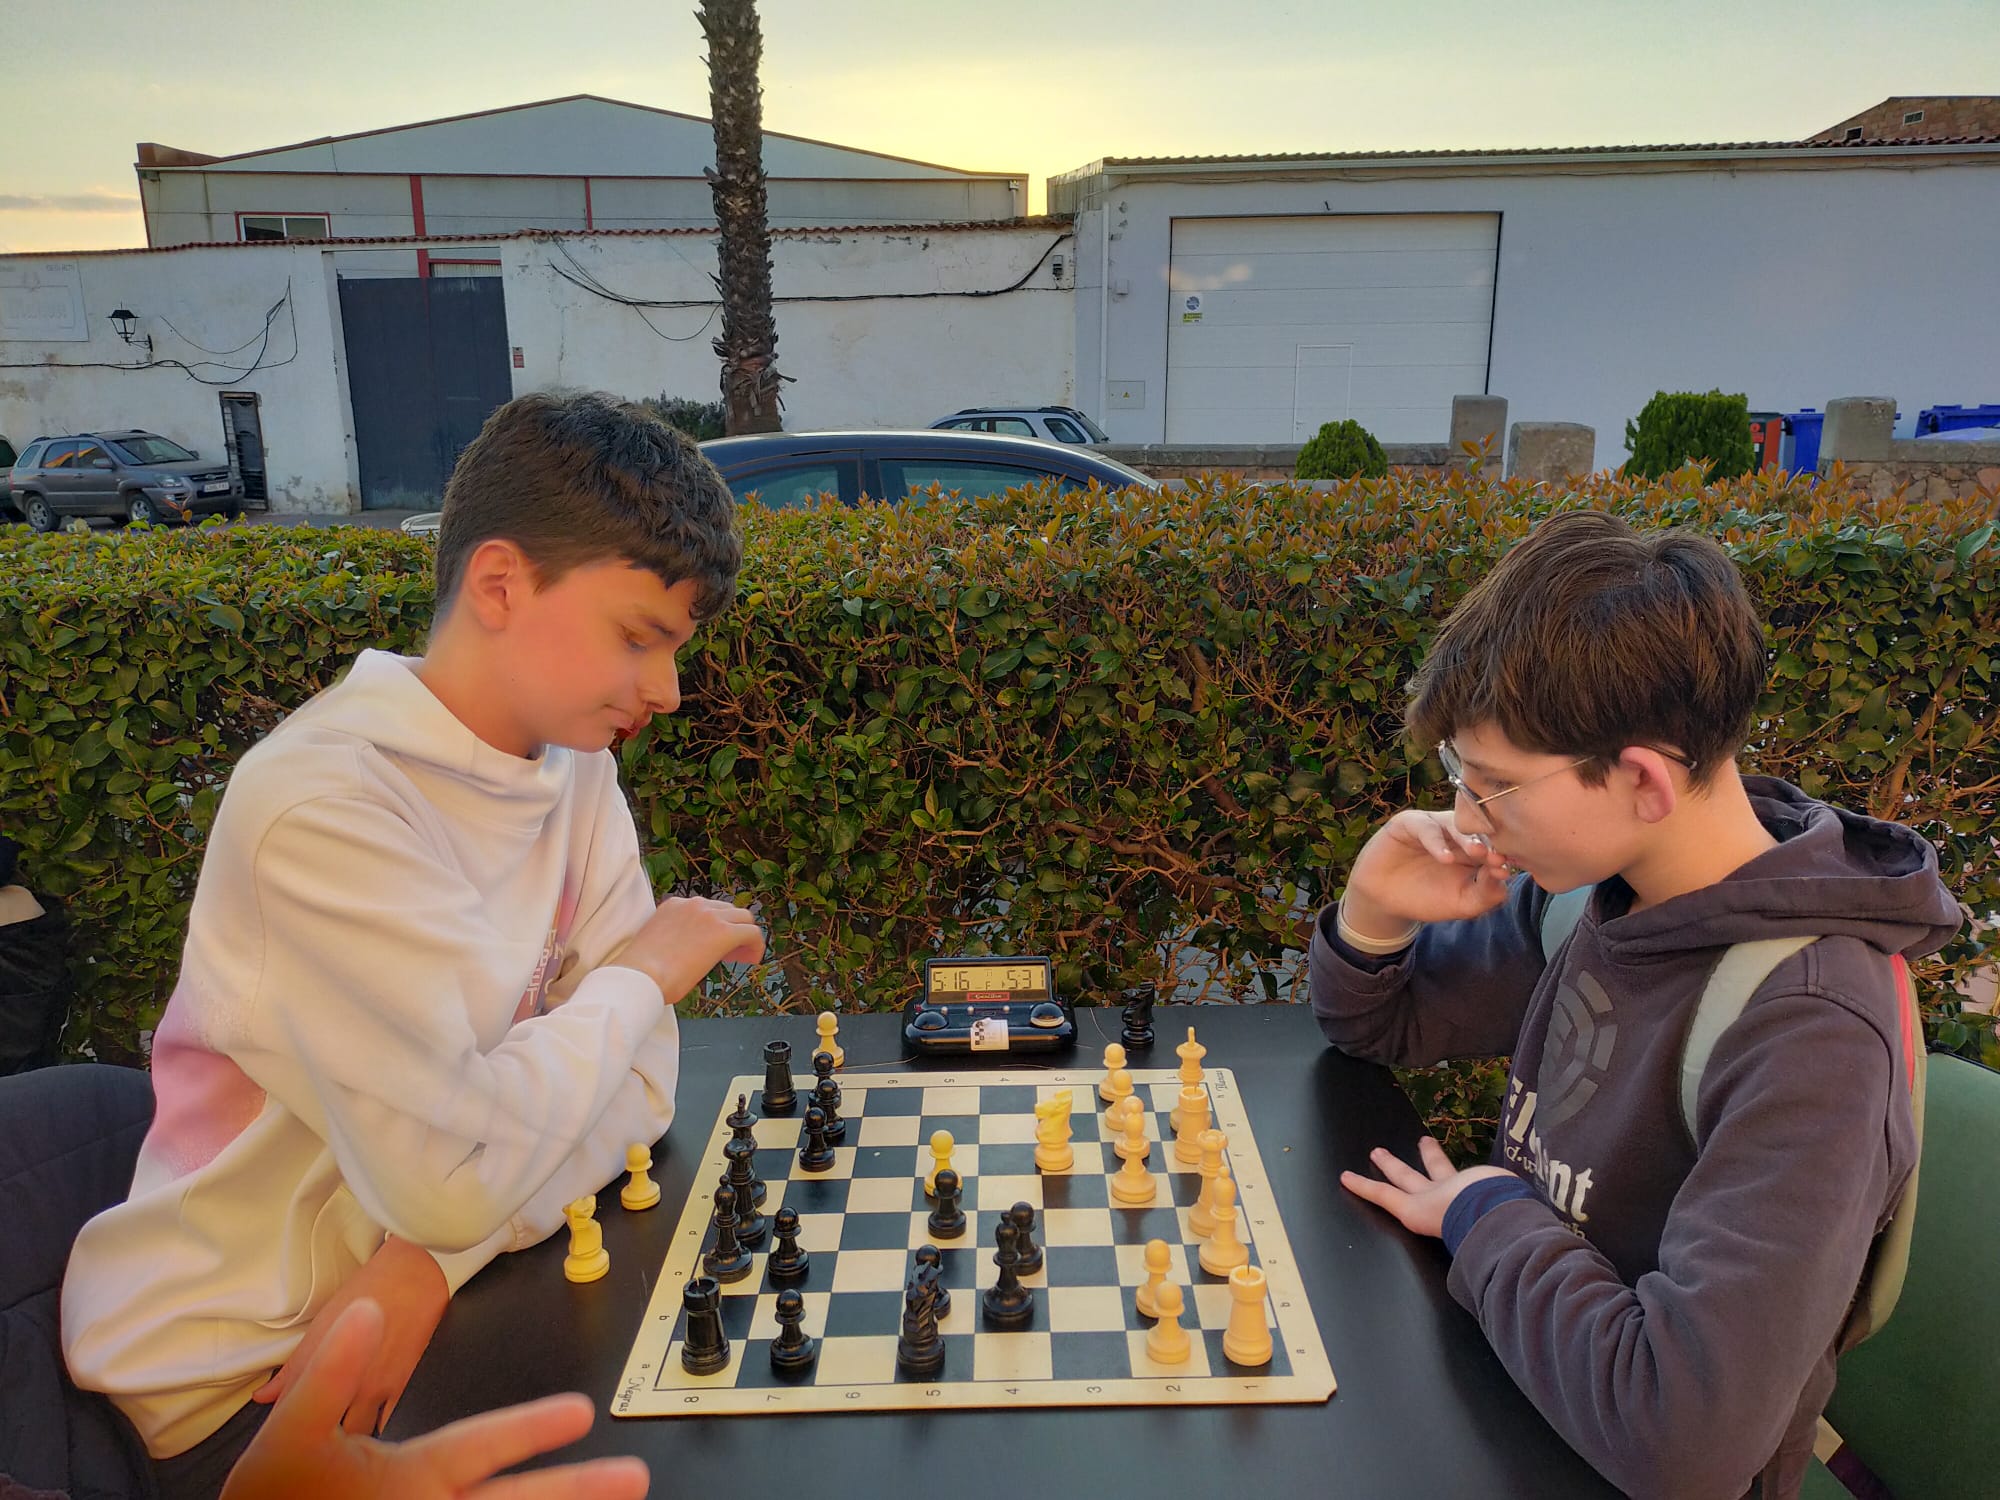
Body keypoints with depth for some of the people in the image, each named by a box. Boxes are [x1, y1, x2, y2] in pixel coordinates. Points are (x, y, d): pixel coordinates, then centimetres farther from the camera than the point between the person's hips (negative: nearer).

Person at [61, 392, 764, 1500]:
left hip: (423, 1295, 6)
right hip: (239, 1369, -6)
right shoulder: (322, 805, -24)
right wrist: (641, 973, -15)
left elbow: (638, 1078, -5)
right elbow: (451, 1175, -29)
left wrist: (436, 1258, -19)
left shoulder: (573, 765, -2)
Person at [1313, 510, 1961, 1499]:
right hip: (1502, 1380, 6)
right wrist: (1376, 917, -14)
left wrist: (1486, 1216, -21)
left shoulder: (1809, 1036, -29)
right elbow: (1374, 1029, 7)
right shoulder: (1590, 885, -7)